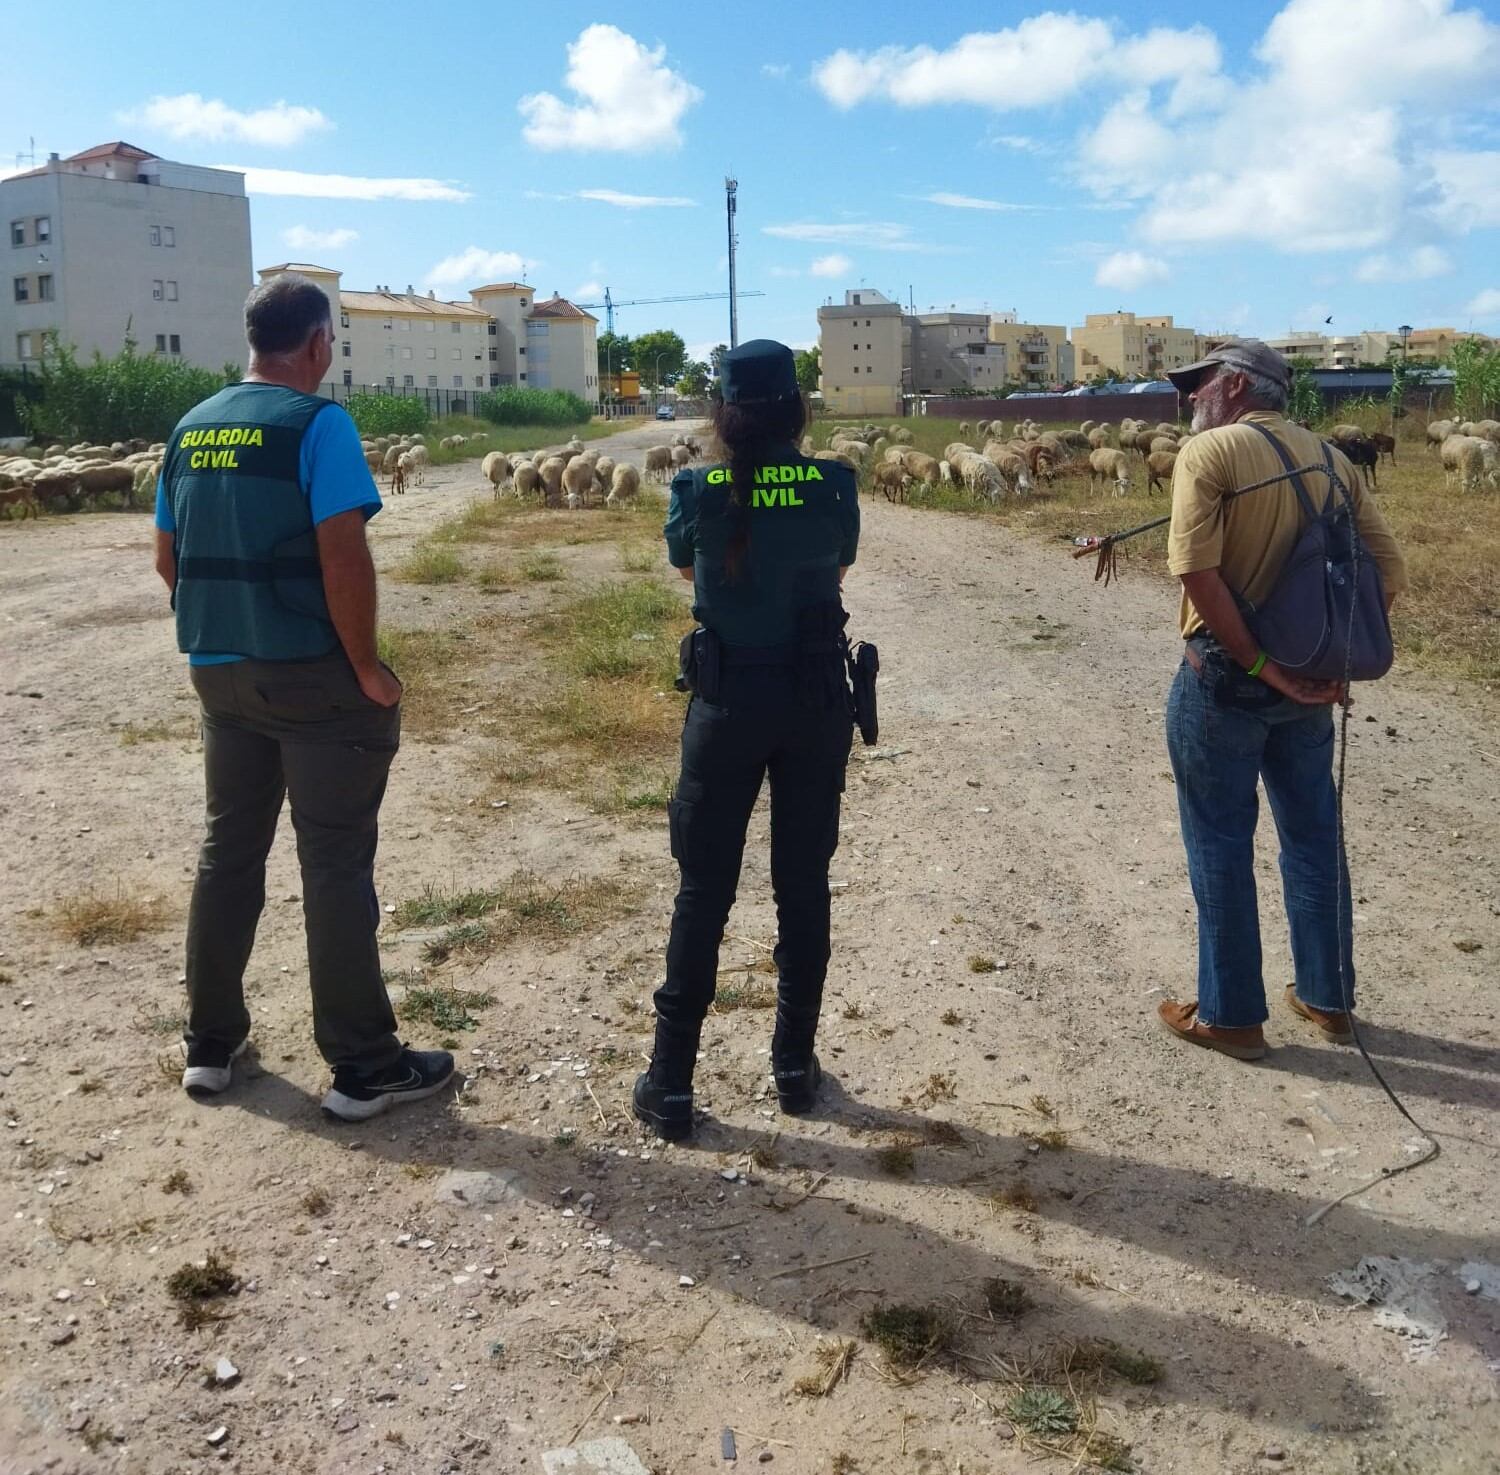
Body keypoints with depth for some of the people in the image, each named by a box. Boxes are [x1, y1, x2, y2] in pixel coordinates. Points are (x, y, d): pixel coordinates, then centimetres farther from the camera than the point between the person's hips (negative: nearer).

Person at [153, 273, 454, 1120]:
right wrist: (367, 669, -12)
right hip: (313, 676, -7)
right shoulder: (318, 423, -12)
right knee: (337, 866, 0)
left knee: (229, 852, 17)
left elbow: (170, 558, 13)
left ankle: (212, 1044, 27)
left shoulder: (192, 428, 9)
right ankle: (365, 1068, 9)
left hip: (219, 671, 7)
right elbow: (344, 557, -21)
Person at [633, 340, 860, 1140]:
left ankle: (670, 1081, 11)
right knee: (804, 884, 13)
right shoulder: (835, 487, -7)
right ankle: (794, 1064, 23)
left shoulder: (696, 491, -9)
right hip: (815, 702, 1)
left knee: (704, 890, 7)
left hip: (727, 704, -1)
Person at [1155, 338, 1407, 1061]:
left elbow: (1197, 571, -22)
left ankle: (1230, 1015, 15)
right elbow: (1388, 571, 3)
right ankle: (1327, 997, 29)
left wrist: (1260, 665, -17)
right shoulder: (1331, 459, 8)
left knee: (1220, 845, 6)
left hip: (1225, 677, -6)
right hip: (1307, 683, 6)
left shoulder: (1209, 451, -10)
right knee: (1314, 836, 17)